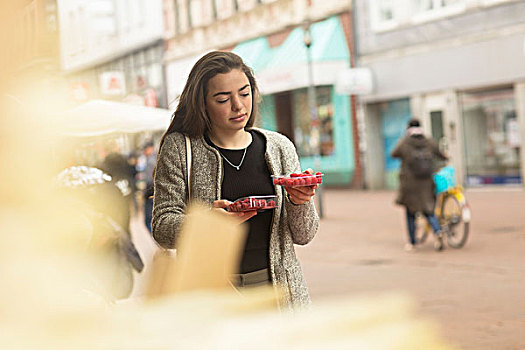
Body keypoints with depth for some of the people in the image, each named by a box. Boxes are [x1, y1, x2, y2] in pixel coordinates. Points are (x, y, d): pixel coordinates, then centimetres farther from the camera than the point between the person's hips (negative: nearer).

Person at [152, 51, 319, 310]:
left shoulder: (279, 147, 9)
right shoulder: (178, 148, 2)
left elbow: (303, 235, 10)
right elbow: (162, 228, -3)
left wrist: (299, 202, -12)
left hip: (276, 288, 2)